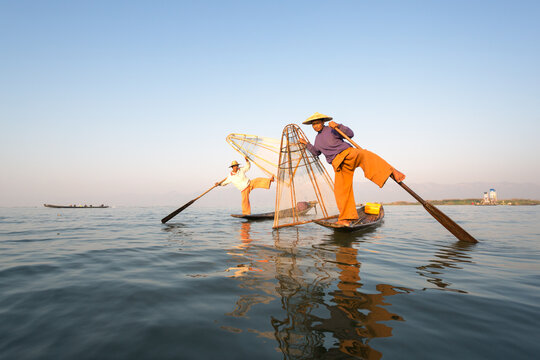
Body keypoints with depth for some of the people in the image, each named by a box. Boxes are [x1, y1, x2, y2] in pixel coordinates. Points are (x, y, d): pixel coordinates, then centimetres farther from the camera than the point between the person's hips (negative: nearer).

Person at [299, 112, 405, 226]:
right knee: (340, 190, -7)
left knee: (363, 154, -39)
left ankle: (392, 172, -45)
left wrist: (338, 126, -17)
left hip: (348, 153, -5)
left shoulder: (332, 130, 6)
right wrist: (307, 144, 34)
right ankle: (346, 219, 1)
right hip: (338, 165, 5)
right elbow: (316, 152, 41)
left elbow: (350, 134, -5)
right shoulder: (318, 138, 24)